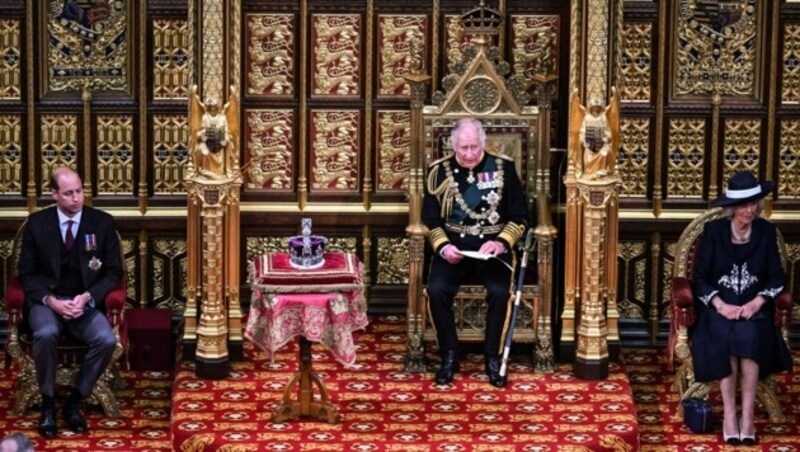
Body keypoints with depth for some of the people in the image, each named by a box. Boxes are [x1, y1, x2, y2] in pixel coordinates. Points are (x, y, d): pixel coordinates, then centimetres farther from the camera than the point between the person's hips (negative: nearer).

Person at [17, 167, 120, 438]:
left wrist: (87, 297, -14)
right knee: (46, 333, -36)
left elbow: (113, 272, 4)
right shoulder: (37, 223, 0)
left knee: (107, 340, -30)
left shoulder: (102, 223, 1)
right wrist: (50, 300, -16)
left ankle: (74, 401, -10)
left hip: (85, 302, 1)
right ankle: (48, 403, -15)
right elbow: (26, 274, 2)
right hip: (46, 301, -1)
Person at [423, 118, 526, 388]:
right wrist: (443, 246, -12)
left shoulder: (503, 168, 4)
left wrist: (501, 242, -13)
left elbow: (518, 217, 4)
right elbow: (431, 219, 6)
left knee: (500, 292, -30)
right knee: (437, 290, -28)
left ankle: (493, 358, -11)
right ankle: (450, 356, -9)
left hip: (492, 245, -1)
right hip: (454, 246, 1)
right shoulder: (440, 171, 6)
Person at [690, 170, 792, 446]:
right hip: (719, 308, -1)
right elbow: (700, 278, -1)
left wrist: (756, 303, -13)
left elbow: (776, 277, 3)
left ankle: (747, 417, -29)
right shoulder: (714, 230, -1)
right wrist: (720, 305, -16)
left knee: (749, 337, -32)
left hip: (754, 308, 1)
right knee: (727, 338, -32)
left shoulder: (766, 231, 3)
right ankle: (729, 416, -26)